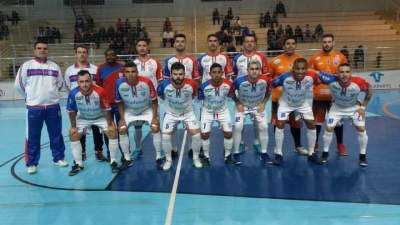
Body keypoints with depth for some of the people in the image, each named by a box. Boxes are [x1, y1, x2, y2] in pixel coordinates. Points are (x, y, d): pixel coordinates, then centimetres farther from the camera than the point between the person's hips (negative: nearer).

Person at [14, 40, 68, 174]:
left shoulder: (54, 66, 7)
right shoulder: (27, 66, -2)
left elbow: (60, 84, 18)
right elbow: (19, 85, 3)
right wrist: (30, 97, 9)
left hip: (53, 107, 3)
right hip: (34, 107, -2)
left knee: (56, 135, 10)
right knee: (33, 137, 3)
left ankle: (58, 158, 24)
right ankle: (31, 163, 15)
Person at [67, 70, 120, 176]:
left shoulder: (100, 91, -34)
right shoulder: (73, 93, -27)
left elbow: (107, 109, -21)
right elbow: (71, 111, -11)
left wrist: (110, 124, -17)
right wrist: (73, 126, -7)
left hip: (101, 117, -2)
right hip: (83, 118, 2)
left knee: (113, 132, -17)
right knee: (73, 134, -9)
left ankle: (113, 161, -1)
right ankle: (78, 164, 7)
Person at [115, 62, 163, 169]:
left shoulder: (147, 82, -29)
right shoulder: (119, 83, -24)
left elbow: (154, 101, -15)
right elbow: (120, 103, -7)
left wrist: (155, 117, -19)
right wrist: (122, 118, -14)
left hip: (147, 109, -2)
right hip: (129, 111, 2)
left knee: (155, 128, -19)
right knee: (122, 130, -13)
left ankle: (159, 157, -1)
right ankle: (127, 159, 6)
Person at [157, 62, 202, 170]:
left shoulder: (191, 84, -26)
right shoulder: (164, 85, -28)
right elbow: (160, 95, -2)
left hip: (188, 113, 0)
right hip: (171, 114, 0)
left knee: (196, 135, -9)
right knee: (165, 137, -9)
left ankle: (196, 157, 17)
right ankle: (168, 159, 16)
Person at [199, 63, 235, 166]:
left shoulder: (228, 84, -24)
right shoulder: (204, 86, -28)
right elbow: (200, 98, -8)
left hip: (223, 111, 1)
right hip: (208, 111, -1)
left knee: (228, 133, -4)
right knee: (204, 134, -8)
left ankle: (228, 155, 21)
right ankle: (206, 157, 15)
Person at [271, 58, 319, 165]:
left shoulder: (311, 77, -31)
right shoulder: (285, 77, -35)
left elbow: (319, 82, -8)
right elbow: (271, 84, -18)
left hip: (303, 104, 2)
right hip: (285, 103, -2)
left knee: (312, 125, -1)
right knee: (280, 125, -12)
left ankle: (311, 153, 18)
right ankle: (278, 154, 4)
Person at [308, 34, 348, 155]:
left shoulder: (340, 57, 2)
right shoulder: (314, 58, 0)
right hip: (319, 95, 0)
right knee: (317, 120, 9)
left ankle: (340, 145, 22)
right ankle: (315, 144, 24)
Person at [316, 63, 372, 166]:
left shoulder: (359, 83, -33)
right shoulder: (332, 80, -35)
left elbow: (369, 91, -11)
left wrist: (363, 107, -11)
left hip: (354, 107, 0)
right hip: (337, 107, 0)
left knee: (361, 128, -8)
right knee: (329, 128, -6)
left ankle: (363, 156, 12)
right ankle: (325, 153, 15)